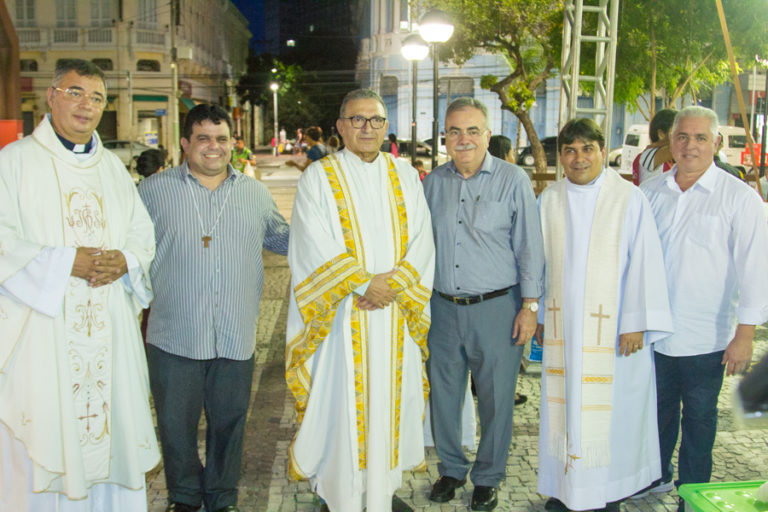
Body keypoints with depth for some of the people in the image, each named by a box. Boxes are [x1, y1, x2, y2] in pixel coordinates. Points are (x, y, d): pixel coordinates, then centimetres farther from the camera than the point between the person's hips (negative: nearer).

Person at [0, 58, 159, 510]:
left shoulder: (113, 167, 16)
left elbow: (143, 232, 14)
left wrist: (125, 260, -7)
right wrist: (67, 262, -18)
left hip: (109, 331, 5)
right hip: (40, 327, -4)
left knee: (111, 433, 8)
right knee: (43, 444, -1)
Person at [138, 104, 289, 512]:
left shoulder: (256, 193, 10)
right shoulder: (154, 190, 2)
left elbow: (281, 237, 21)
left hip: (235, 337, 2)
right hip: (174, 337, -2)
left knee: (228, 423, 13)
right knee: (176, 424, 10)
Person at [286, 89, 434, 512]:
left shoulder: (405, 176, 9)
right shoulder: (319, 177, -1)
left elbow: (421, 241, 2)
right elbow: (317, 247, -10)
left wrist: (393, 282, -13)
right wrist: (363, 285, -15)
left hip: (395, 313, 4)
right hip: (342, 314, -3)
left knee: (389, 401, 11)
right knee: (341, 405, 2)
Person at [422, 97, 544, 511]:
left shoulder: (513, 180, -4)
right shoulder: (433, 182, 7)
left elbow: (529, 246, -2)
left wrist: (529, 306, -6)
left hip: (497, 307, -3)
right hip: (443, 307, 4)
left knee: (496, 399, 7)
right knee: (443, 395, 12)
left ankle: (487, 478, 28)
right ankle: (451, 469, 34)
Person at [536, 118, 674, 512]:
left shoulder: (629, 198, -6)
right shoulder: (549, 201, 6)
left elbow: (644, 262, -7)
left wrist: (636, 323, -11)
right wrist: (537, 315, 12)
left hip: (612, 326, -3)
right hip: (562, 325, 3)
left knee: (609, 408, 3)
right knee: (565, 403, 9)